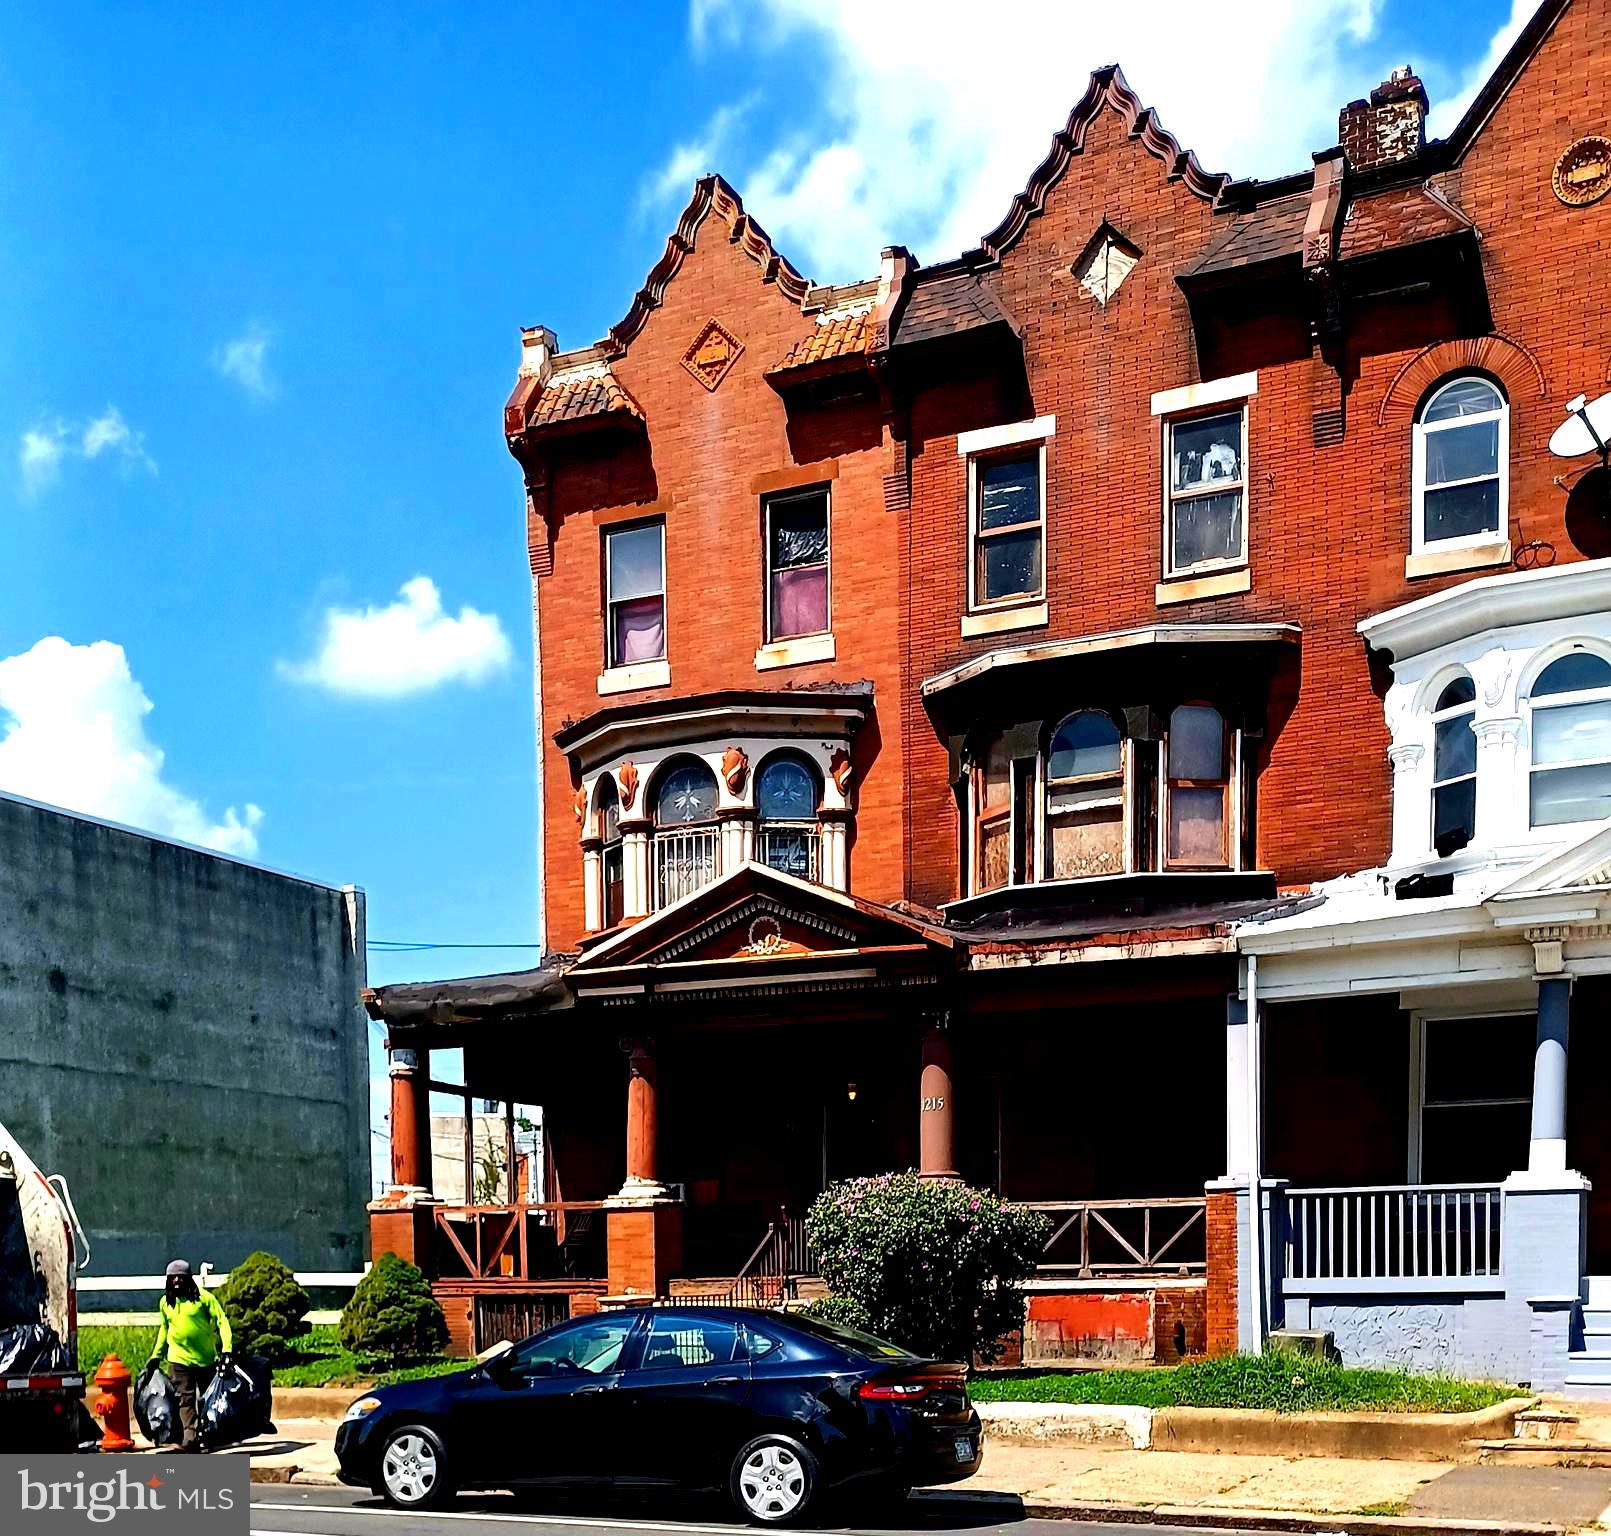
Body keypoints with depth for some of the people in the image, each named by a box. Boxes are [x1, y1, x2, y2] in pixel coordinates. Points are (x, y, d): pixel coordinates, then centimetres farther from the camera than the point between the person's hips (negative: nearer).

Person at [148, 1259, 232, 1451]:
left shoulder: (203, 1297, -8)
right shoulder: (165, 1302, 6)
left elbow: (222, 1321, -9)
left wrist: (226, 1349, -19)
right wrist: (156, 1355, 19)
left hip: (207, 1358, -2)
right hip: (179, 1359, 2)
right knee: (185, 1399, -8)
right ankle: (189, 1436, -14)